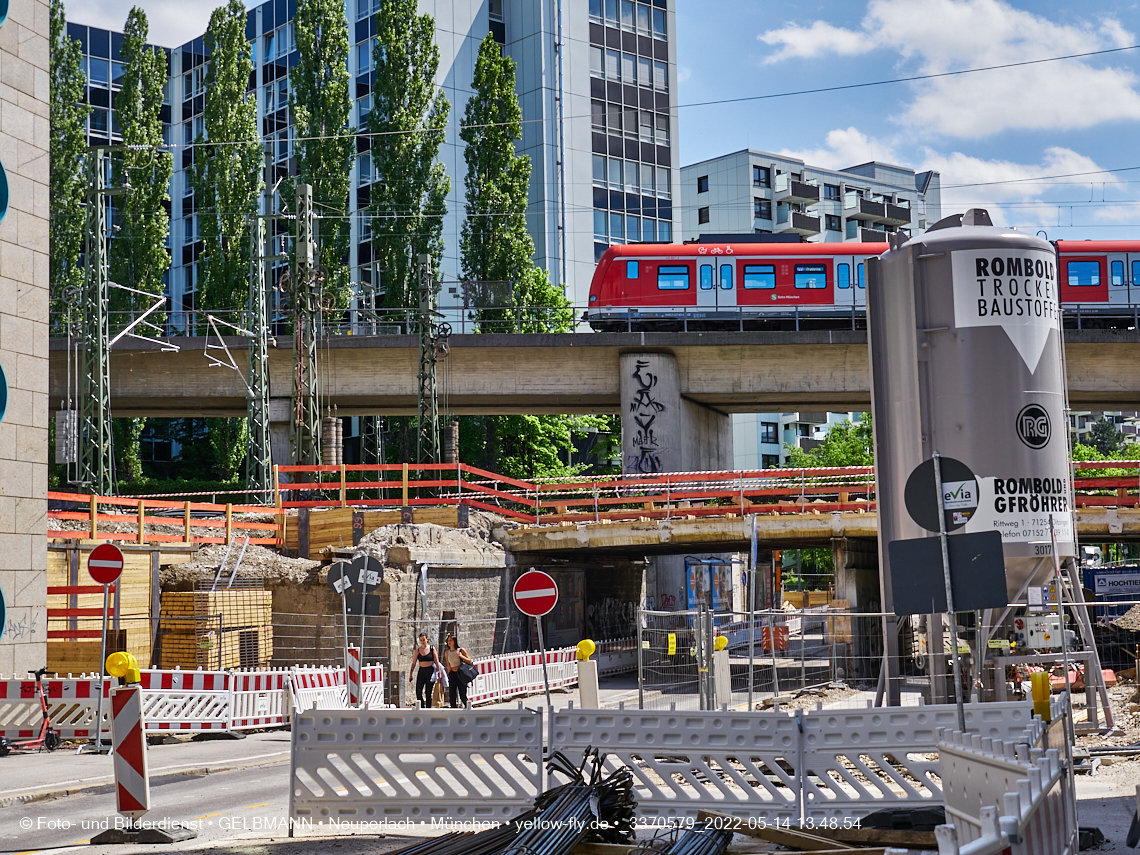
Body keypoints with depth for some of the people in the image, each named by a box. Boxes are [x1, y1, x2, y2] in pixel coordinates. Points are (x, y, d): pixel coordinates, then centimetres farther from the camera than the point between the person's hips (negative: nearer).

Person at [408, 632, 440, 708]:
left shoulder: (432, 649, 1)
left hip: (430, 671, -2)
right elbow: (413, 663, 10)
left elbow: (437, 662, 2)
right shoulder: (417, 650, 7)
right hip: (421, 671, 2)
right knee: (418, 691, -11)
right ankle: (421, 708, -5)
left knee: (428, 692, -1)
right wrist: (410, 674, 6)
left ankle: (428, 708, 6)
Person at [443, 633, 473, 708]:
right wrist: (449, 675, 15)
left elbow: (470, 661, -2)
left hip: (461, 674, -4)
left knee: (463, 696, -3)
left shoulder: (461, 650, -3)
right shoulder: (447, 653, 7)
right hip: (452, 675, 4)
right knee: (452, 696, 0)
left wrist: (461, 656, -16)